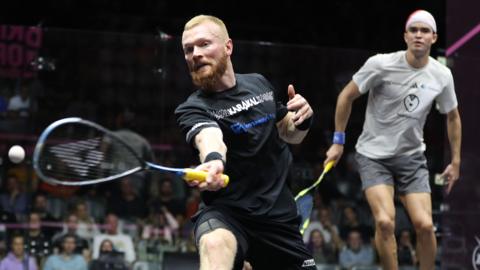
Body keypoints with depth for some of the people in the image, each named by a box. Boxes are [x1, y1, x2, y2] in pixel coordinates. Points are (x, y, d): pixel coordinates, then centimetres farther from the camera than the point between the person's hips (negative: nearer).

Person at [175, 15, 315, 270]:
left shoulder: (259, 84, 5)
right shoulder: (193, 108, -12)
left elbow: (289, 134, 19)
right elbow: (209, 139, -34)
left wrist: (302, 120, -4)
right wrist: (214, 161, -58)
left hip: (279, 215, 6)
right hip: (226, 212, -6)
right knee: (215, 244, -38)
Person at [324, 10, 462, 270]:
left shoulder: (442, 76, -3)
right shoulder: (381, 64, -13)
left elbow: (452, 117, 14)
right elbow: (346, 96, -2)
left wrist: (455, 161, 13)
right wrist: (338, 142, -1)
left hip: (412, 157, 3)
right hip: (373, 155, -3)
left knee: (425, 225, -10)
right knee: (385, 222, -22)